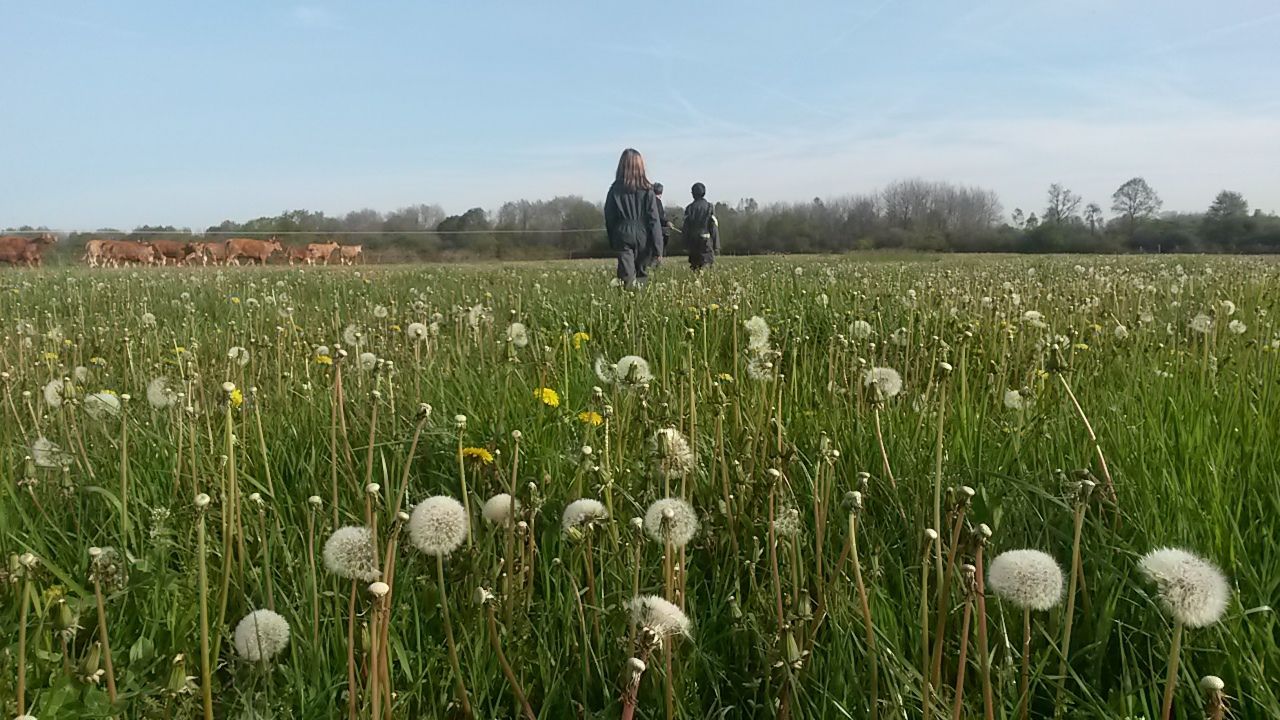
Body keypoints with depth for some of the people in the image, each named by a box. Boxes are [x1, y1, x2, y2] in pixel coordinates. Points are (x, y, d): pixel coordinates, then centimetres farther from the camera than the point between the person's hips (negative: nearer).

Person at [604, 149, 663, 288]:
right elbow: (654, 219, -5)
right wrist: (657, 246, -3)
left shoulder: (615, 190, 1)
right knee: (642, 274, 11)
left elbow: (609, 217, 5)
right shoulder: (647, 190, -2)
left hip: (622, 236, 0)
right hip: (642, 235, 0)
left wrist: (612, 240, 15)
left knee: (626, 273, -5)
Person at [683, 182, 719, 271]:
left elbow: (686, 228, 2)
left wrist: (686, 245, 8)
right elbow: (714, 228, -4)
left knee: (694, 266, 9)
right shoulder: (710, 207, -3)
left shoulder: (689, 208, 2)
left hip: (693, 241, 2)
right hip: (707, 241, -2)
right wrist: (716, 246, -1)